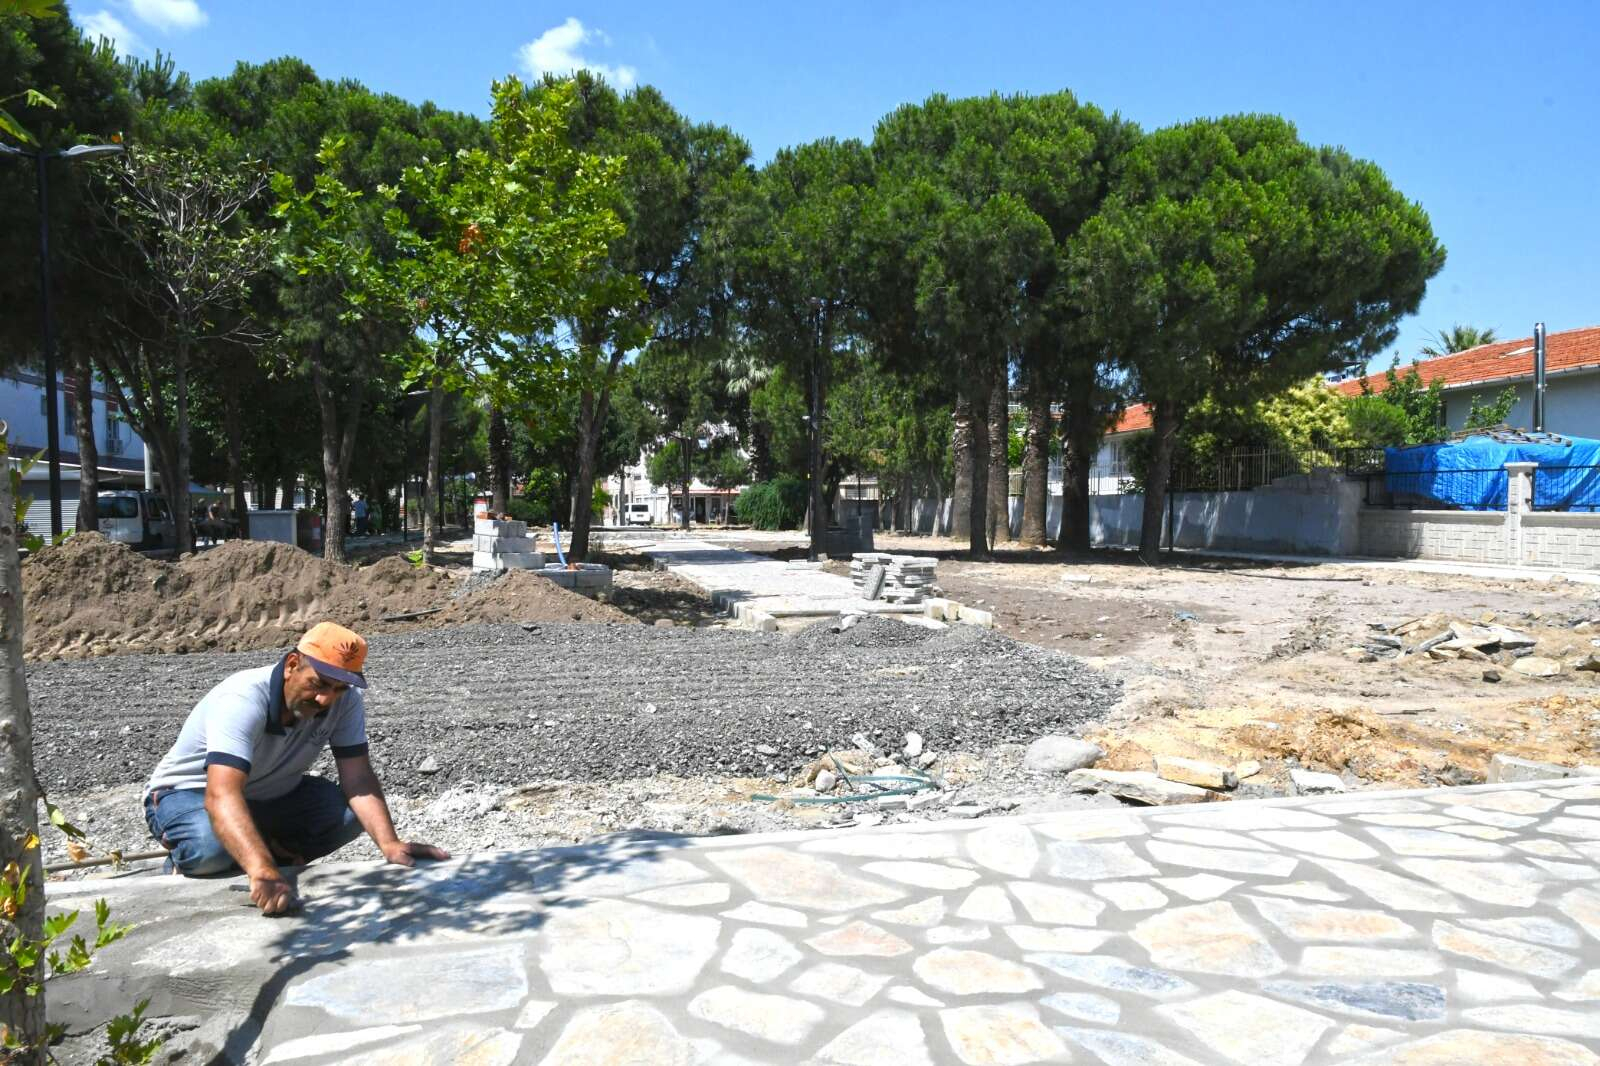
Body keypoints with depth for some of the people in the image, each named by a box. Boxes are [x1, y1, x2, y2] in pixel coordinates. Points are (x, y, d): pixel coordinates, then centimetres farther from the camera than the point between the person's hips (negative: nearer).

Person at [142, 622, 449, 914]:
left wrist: (389, 844, -38)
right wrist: (262, 872, -63)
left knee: (354, 814, -20)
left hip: (270, 796, 5)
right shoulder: (242, 700, -36)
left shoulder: (346, 700, -19)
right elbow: (222, 795, -49)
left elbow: (358, 779, -21)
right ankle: (184, 869, -2)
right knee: (210, 850, -37)